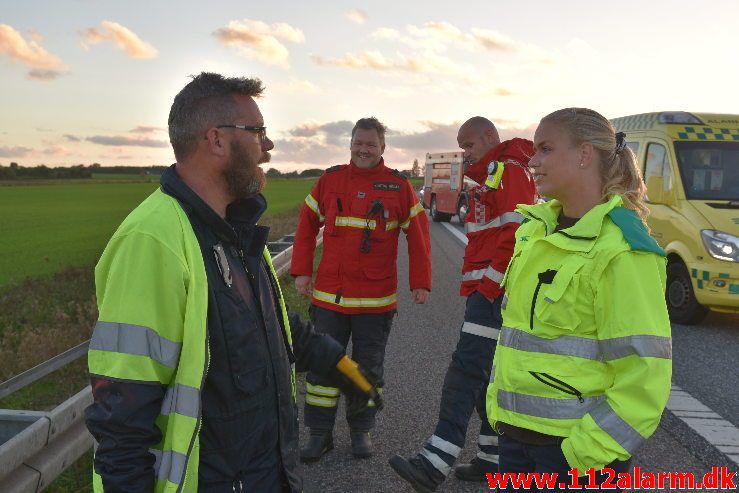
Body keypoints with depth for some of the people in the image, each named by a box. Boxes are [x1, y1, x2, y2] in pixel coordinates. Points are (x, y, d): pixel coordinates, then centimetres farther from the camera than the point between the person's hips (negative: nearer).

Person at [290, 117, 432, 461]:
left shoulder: (399, 186, -2)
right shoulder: (330, 180, 3)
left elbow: (418, 235, 0)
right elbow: (307, 224, 8)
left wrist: (420, 283, -3)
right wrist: (302, 272, 3)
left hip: (377, 298, -1)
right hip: (328, 295, 1)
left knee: (369, 367, 12)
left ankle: (361, 430, 29)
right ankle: (320, 434, 22)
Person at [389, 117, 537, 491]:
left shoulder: (510, 172, -8)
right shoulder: (492, 176, 25)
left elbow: (516, 233, -21)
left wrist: (490, 283, -19)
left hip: (494, 291, -11)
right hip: (487, 290, 11)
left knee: (467, 368, -15)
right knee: (488, 373, 12)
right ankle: (492, 458, 21)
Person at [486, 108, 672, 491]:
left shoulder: (619, 249, -17)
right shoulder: (536, 230, 6)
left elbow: (642, 371, -18)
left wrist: (589, 450, -18)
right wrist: (497, 403, 13)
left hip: (573, 447, -7)